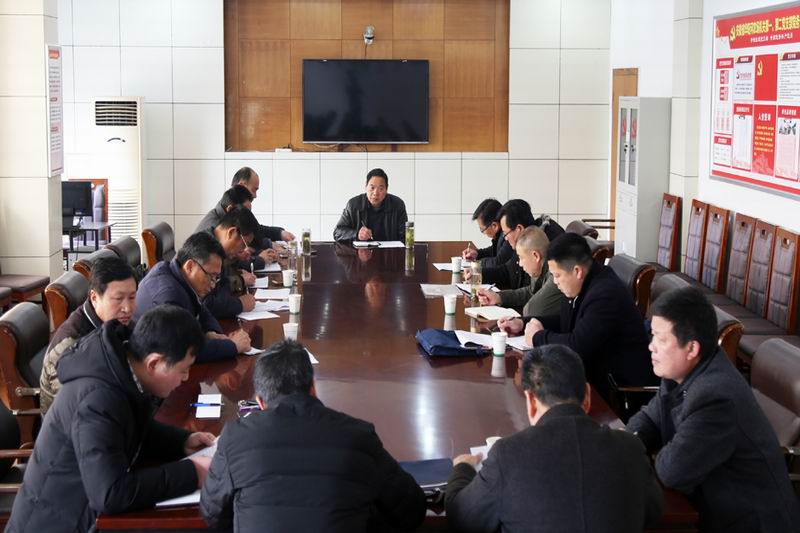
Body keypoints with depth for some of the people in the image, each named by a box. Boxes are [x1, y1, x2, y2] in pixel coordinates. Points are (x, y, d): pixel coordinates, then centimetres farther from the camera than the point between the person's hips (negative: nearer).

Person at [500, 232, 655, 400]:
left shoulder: (606, 294, -25)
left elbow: (576, 345, -30)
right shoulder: (583, 286, 4)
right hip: (598, 374, 8)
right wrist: (523, 323, 9)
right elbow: (566, 321, 21)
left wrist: (538, 337, -13)